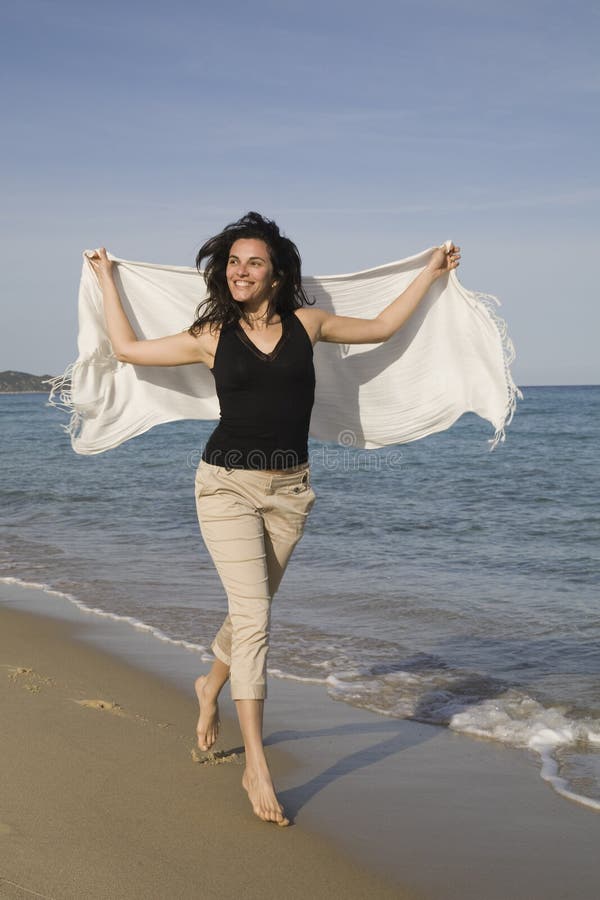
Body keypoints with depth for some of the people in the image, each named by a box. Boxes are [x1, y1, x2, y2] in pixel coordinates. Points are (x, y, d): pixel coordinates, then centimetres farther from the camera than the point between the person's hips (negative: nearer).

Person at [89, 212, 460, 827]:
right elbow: (127, 347, 12)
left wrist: (431, 272, 22)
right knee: (253, 616, -12)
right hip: (227, 484, -3)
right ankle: (256, 768, -9)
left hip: (288, 488, 3)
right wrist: (107, 278, 21)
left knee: (252, 610, 14)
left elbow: (381, 327, 17)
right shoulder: (210, 336, 2)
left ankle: (211, 687, 47)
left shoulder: (306, 324, 5)